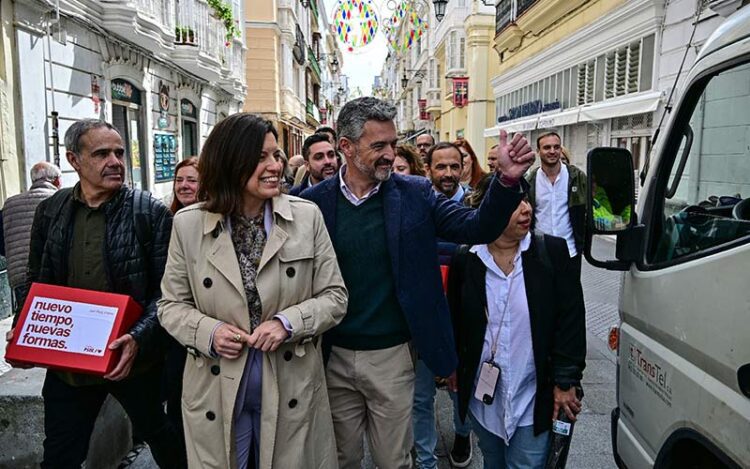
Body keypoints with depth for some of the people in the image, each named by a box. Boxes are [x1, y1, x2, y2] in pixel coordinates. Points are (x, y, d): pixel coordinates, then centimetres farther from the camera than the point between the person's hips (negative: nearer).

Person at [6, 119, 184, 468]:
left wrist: (139, 339, -23)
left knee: (157, 433, 19)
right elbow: (35, 280, 12)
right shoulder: (50, 210, 2)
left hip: (132, 357, -3)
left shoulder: (151, 212, -10)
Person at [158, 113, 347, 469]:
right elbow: (171, 304, 4)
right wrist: (208, 332, -15)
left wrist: (287, 322, -17)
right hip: (216, 395, 0)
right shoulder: (188, 225, -5)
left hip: (291, 391, 1)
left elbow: (334, 296, -2)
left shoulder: (307, 216, -5)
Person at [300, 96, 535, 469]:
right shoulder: (314, 201, -6)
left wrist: (507, 179, -23)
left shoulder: (415, 194, -4)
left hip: (392, 356, 0)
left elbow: (477, 228, -10)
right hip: (333, 356, 1)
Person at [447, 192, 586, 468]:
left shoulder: (551, 252, -9)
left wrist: (565, 381, -7)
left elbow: (570, 319, -6)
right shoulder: (466, 260, -6)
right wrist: (454, 367, 12)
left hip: (533, 399, -1)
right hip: (483, 398, 2)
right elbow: (454, 320, 7)